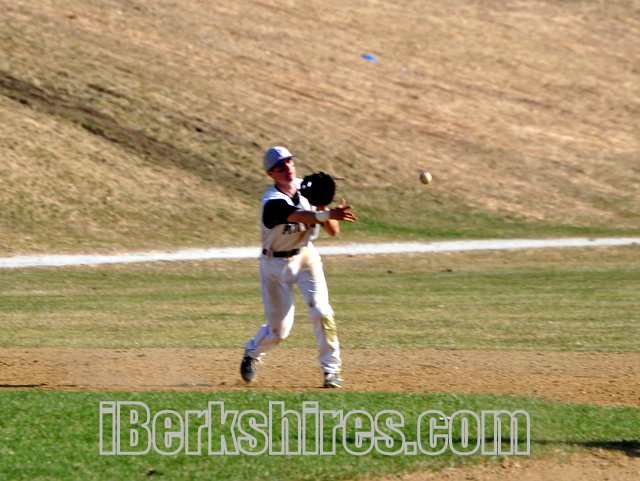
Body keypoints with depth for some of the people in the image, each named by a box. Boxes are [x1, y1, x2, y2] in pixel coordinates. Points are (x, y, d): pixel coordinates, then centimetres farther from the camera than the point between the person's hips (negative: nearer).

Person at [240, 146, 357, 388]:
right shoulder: (273, 202, -25)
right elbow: (299, 216, -46)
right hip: (276, 264, -4)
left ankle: (331, 369, -2)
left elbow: (333, 231, -7)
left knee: (321, 311, -14)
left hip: (306, 257, 4)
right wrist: (329, 214, -63)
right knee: (279, 328, 2)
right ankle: (252, 353, 35)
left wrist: (323, 207, -27)